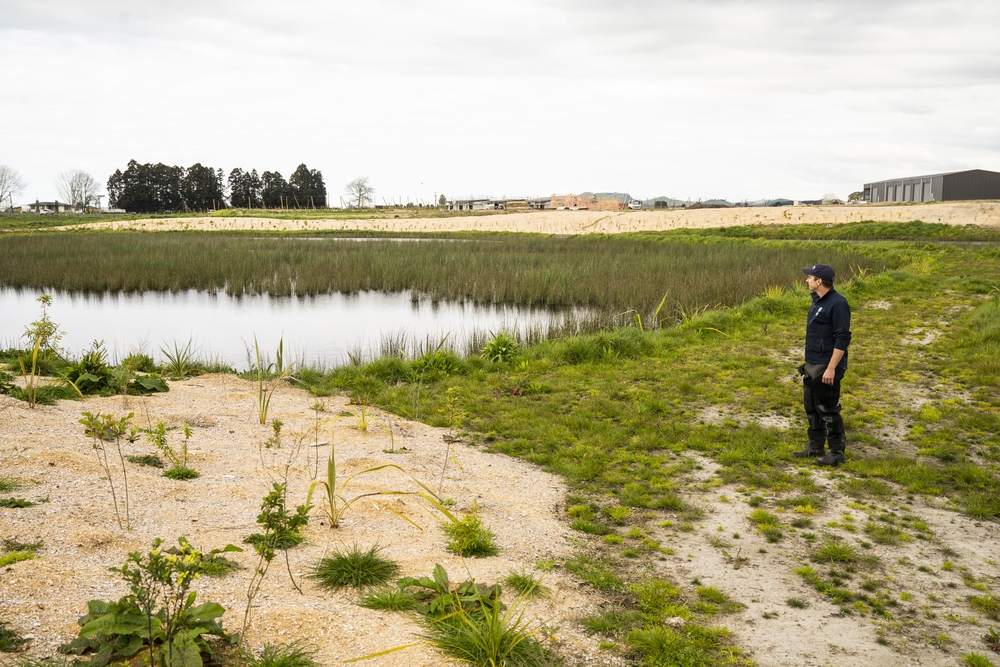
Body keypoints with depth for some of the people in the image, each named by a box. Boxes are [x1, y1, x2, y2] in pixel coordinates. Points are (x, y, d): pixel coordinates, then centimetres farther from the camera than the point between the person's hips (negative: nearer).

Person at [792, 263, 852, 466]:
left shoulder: (837, 303, -18)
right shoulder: (817, 301, 11)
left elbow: (842, 339, -21)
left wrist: (831, 368, -23)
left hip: (826, 367, -9)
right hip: (811, 365, 9)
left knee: (828, 409, -3)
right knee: (812, 408, 15)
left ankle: (837, 452, 7)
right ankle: (816, 446, 27)